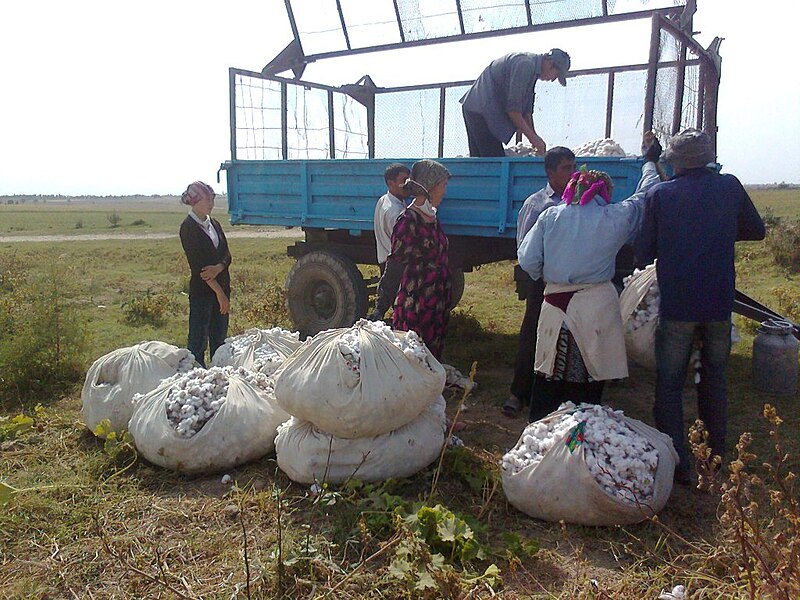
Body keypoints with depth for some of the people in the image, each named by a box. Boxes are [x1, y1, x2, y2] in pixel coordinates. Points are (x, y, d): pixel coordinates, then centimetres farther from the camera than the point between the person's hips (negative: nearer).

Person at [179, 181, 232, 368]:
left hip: (221, 287, 7)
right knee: (198, 340, -1)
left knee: (219, 339, 13)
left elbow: (226, 254, 6)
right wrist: (219, 292, -18)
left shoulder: (214, 224, 13)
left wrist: (218, 268, -17)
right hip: (202, 291, -7)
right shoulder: (188, 228, -10)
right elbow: (197, 264, -16)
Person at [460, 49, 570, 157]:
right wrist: (533, 137, -15)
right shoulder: (525, 64, -15)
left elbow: (526, 109, 18)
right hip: (481, 111, -11)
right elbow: (513, 109, -20)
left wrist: (534, 137, 12)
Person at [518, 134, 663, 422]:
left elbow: (527, 260, 0)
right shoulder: (614, 217, -1)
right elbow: (645, 196, 17)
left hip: (555, 305, 2)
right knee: (587, 387, 9)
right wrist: (650, 162, 33)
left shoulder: (550, 216, 2)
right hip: (596, 306, -2)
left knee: (548, 380, 13)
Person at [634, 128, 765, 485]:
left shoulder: (659, 195, -5)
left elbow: (643, 253, -2)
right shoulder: (730, 187, 1)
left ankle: (677, 463, 6)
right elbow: (757, 230, 15)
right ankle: (717, 453, 31)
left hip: (675, 304, -3)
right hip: (720, 302, 3)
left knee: (669, 384, 7)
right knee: (714, 376, 20)